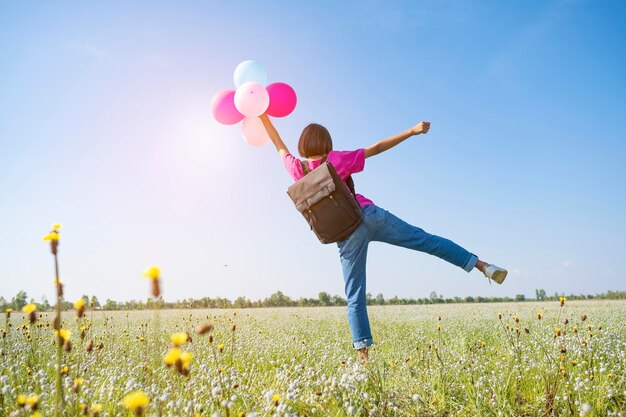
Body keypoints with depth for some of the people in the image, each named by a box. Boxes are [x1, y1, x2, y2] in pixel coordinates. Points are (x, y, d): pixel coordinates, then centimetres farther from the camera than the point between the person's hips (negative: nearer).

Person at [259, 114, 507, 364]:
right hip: (369, 216, -1)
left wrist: (265, 119, 37)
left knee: (354, 297, 8)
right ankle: (483, 266, 8)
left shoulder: (297, 169, 5)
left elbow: (280, 147, 23)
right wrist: (412, 131, 6)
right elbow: (377, 148, 1)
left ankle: (362, 352, 4)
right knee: (426, 240, 8)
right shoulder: (335, 160, 0)